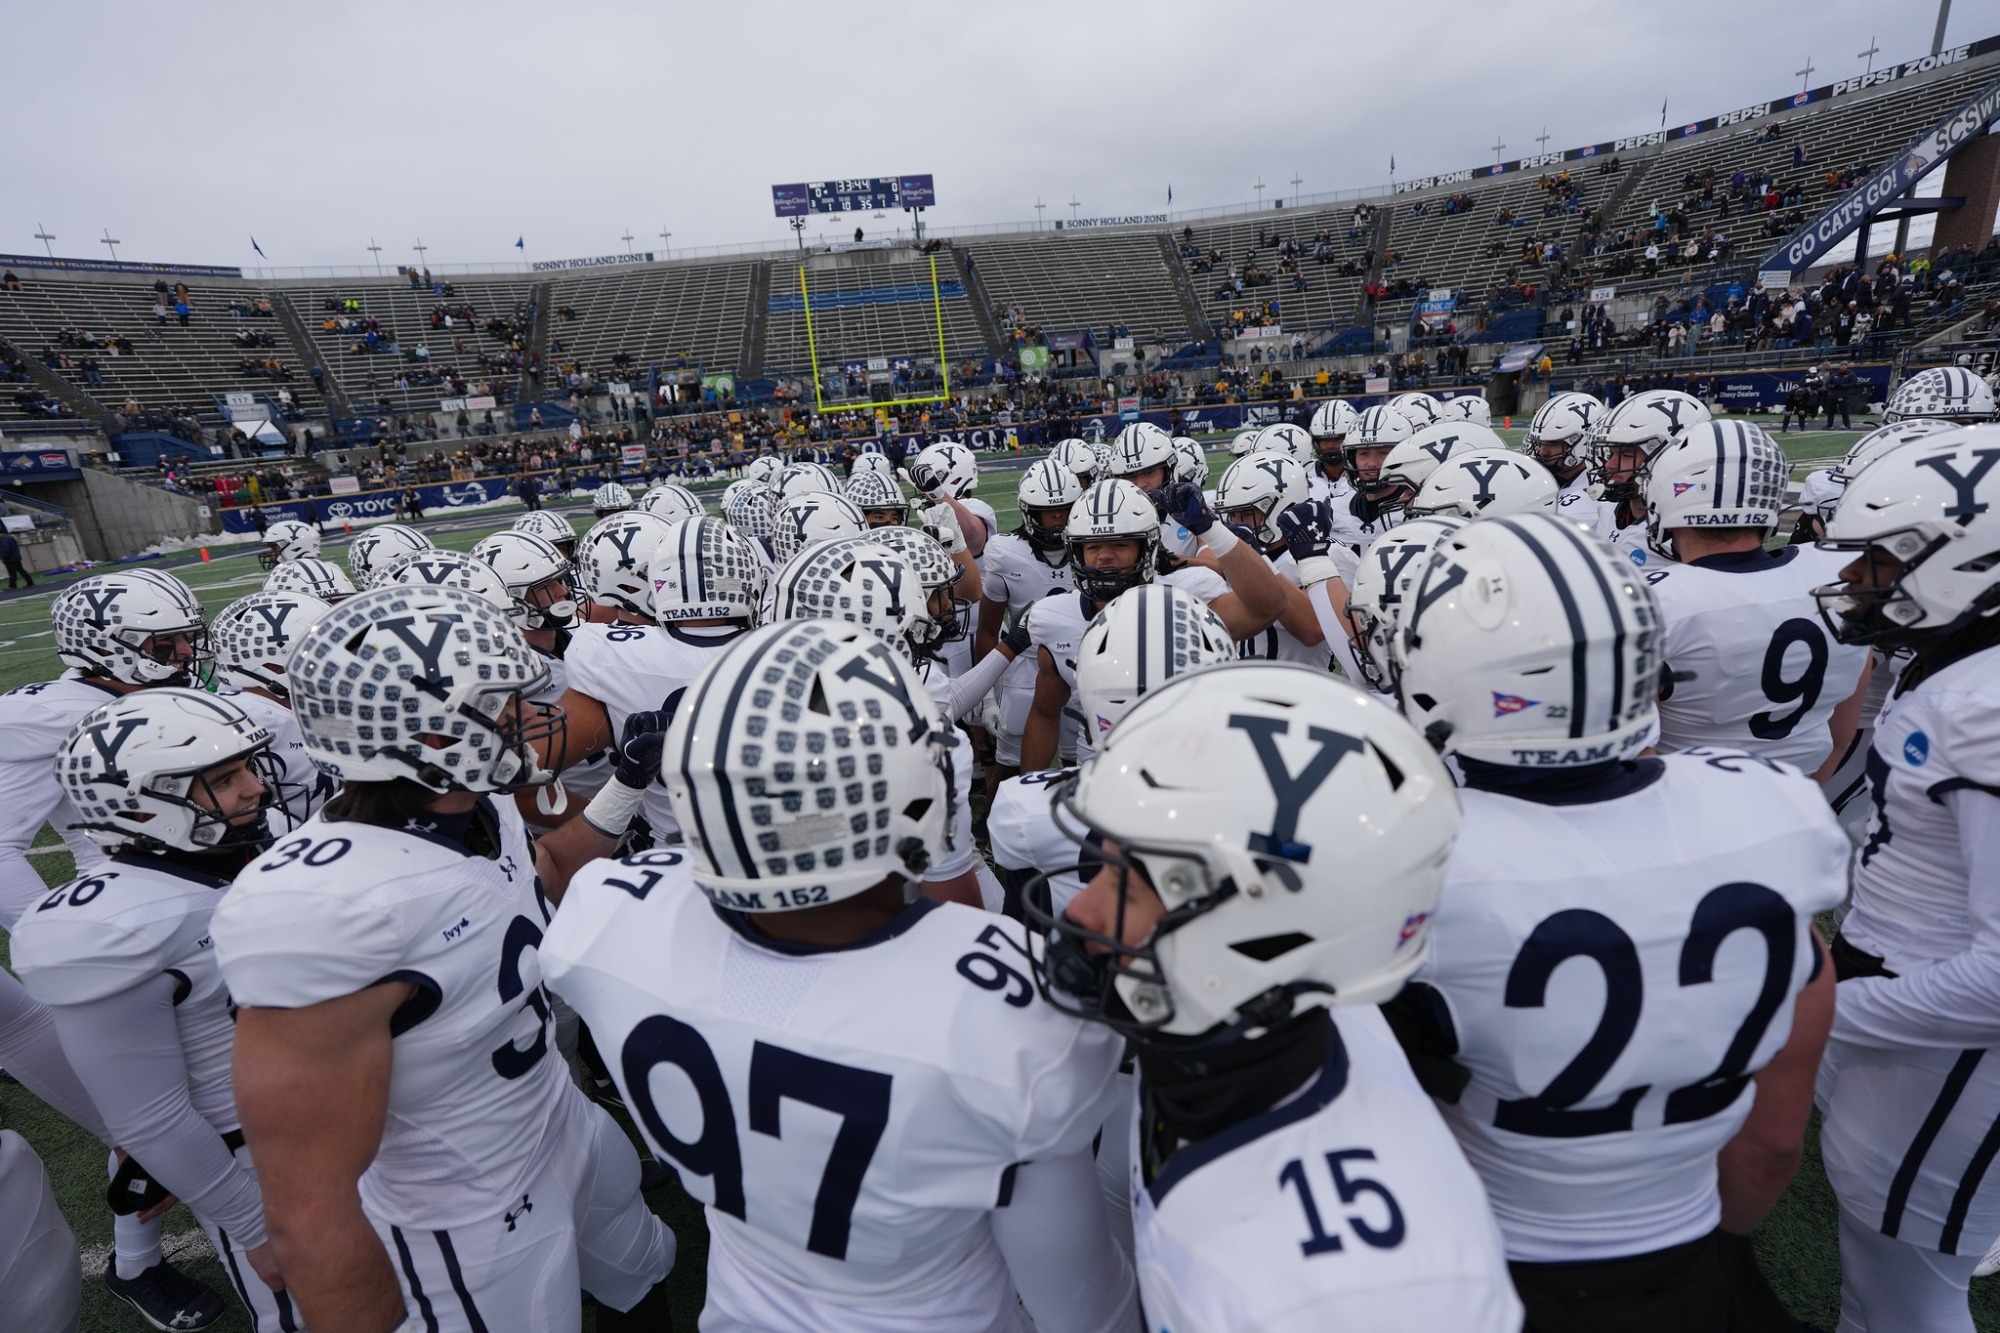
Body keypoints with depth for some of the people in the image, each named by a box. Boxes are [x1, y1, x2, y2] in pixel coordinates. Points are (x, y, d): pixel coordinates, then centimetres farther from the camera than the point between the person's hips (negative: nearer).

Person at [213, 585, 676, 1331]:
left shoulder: (480, 810, -11)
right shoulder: (328, 909, -36)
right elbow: (309, 1214, -29)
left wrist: (626, 788, 0)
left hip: (566, 1122, 7)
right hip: (472, 1232, -7)